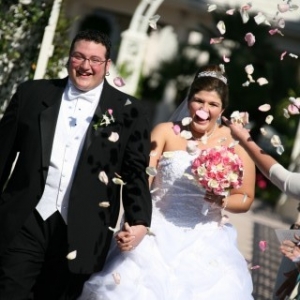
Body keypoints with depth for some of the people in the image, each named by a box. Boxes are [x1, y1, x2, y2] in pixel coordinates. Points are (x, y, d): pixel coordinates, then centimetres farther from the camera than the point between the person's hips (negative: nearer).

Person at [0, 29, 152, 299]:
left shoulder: (128, 111, 4)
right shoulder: (32, 94, 7)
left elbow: (135, 173, 2)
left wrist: (139, 222, -12)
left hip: (80, 234, -1)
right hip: (24, 222, 1)